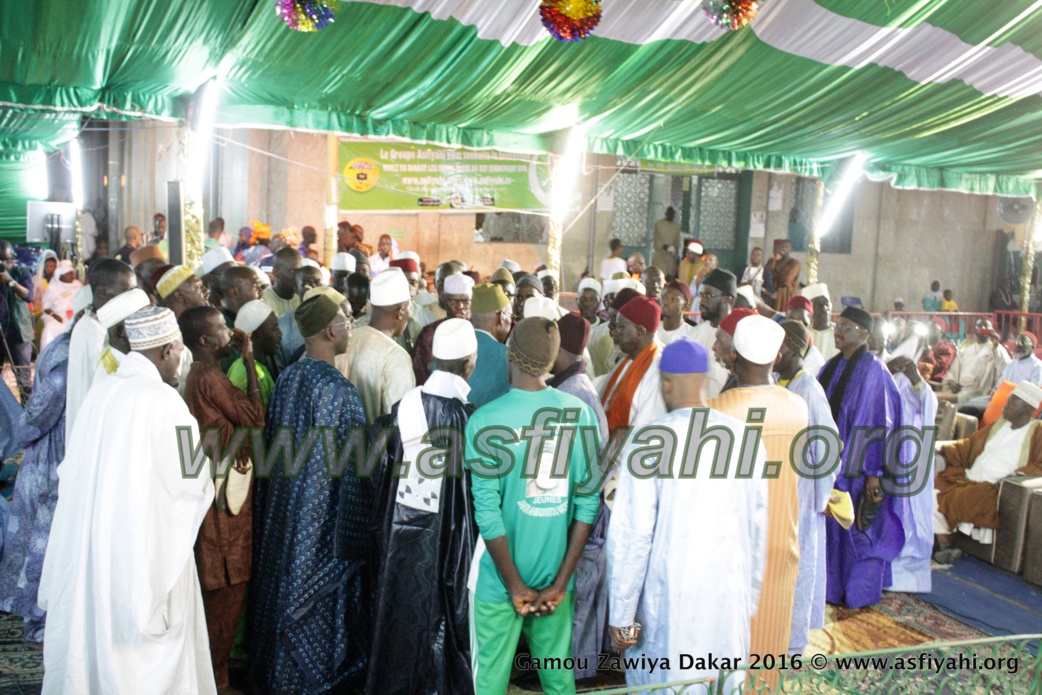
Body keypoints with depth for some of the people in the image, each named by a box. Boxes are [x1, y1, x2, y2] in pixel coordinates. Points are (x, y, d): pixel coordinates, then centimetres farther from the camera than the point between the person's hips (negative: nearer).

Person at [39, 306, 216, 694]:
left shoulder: (100, 392, 2)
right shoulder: (164, 400, -16)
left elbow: (70, 471, 8)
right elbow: (191, 484, -14)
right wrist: (205, 486, 7)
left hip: (86, 543, 7)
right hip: (144, 553, -7)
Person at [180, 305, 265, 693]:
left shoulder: (197, 376, 10)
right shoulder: (210, 379, -19)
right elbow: (256, 418, -17)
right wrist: (249, 362, -13)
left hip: (214, 487, 10)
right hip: (225, 492, -10)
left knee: (217, 586, 18)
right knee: (225, 587, 1)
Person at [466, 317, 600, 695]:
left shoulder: (485, 420, -14)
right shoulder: (580, 413, -4)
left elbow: (487, 512, -15)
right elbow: (588, 503, -6)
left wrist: (516, 586, -7)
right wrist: (560, 582, -4)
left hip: (499, 581, -3)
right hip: (556, 577, 3)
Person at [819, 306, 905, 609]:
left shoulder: (873, 370, -13)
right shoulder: (832, 367, 9)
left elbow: (881, 422, -15)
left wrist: (874, 472, -17)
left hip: (857, 465, -7)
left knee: (858, 529, 5)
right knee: (832, 527, 13)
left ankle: (859, 592, 21)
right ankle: (833, 585, 27)